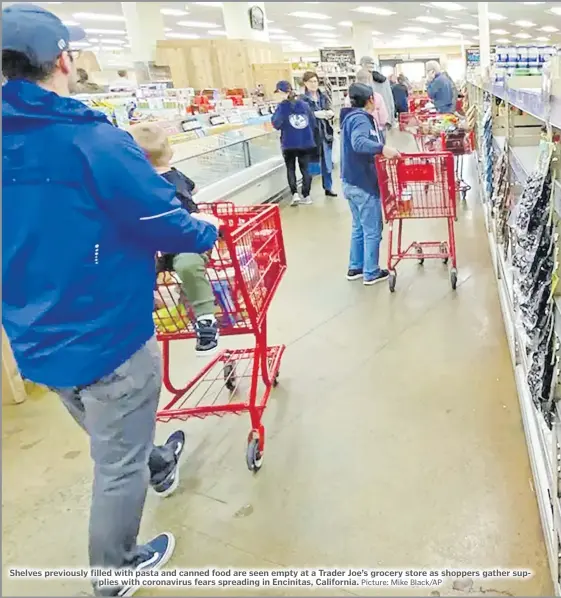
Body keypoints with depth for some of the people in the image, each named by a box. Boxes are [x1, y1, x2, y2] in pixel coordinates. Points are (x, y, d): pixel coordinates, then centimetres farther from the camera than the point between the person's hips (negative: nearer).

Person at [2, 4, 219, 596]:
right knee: (117, 465, 15)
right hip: (105, 338, -7)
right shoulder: (94, 141, -22)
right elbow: (169, 225, -18)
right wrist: (209, 231, 4)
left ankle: (159, 464, 60)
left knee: (112, 438, 31)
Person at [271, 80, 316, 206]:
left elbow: (276, 124, -14)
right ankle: (306, 196, 12)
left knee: (290, 169, 11)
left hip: (289, 143, -3)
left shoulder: (282, 106, -10)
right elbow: (313, 123, 7)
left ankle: (295, 193, -4)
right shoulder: (304, 104, 3)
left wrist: (273, 117, 6)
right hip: (305, 142, 3)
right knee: (305, 168, 11)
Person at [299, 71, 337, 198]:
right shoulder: (302, 100, -6)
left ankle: (328, 188, 22)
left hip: (325, 133, 5)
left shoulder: (324, 97, 9)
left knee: (327, 162, 10)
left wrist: (330, 113, -10)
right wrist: (314, 114, -23)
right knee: (311, 162, 1)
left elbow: (330, 111, 12)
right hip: (311, 134, -5)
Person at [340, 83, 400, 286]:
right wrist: (382, 148, -48)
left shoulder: (352, 117, 14)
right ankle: (371, 273, 11)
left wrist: (382, 151, 17)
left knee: (359, 227, 19)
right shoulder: (360, 118, -17)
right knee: (372, 230, 2)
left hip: (352, 182, 10)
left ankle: (355, 268, 27)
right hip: (363, 184, -10)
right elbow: (358, 143, -37)